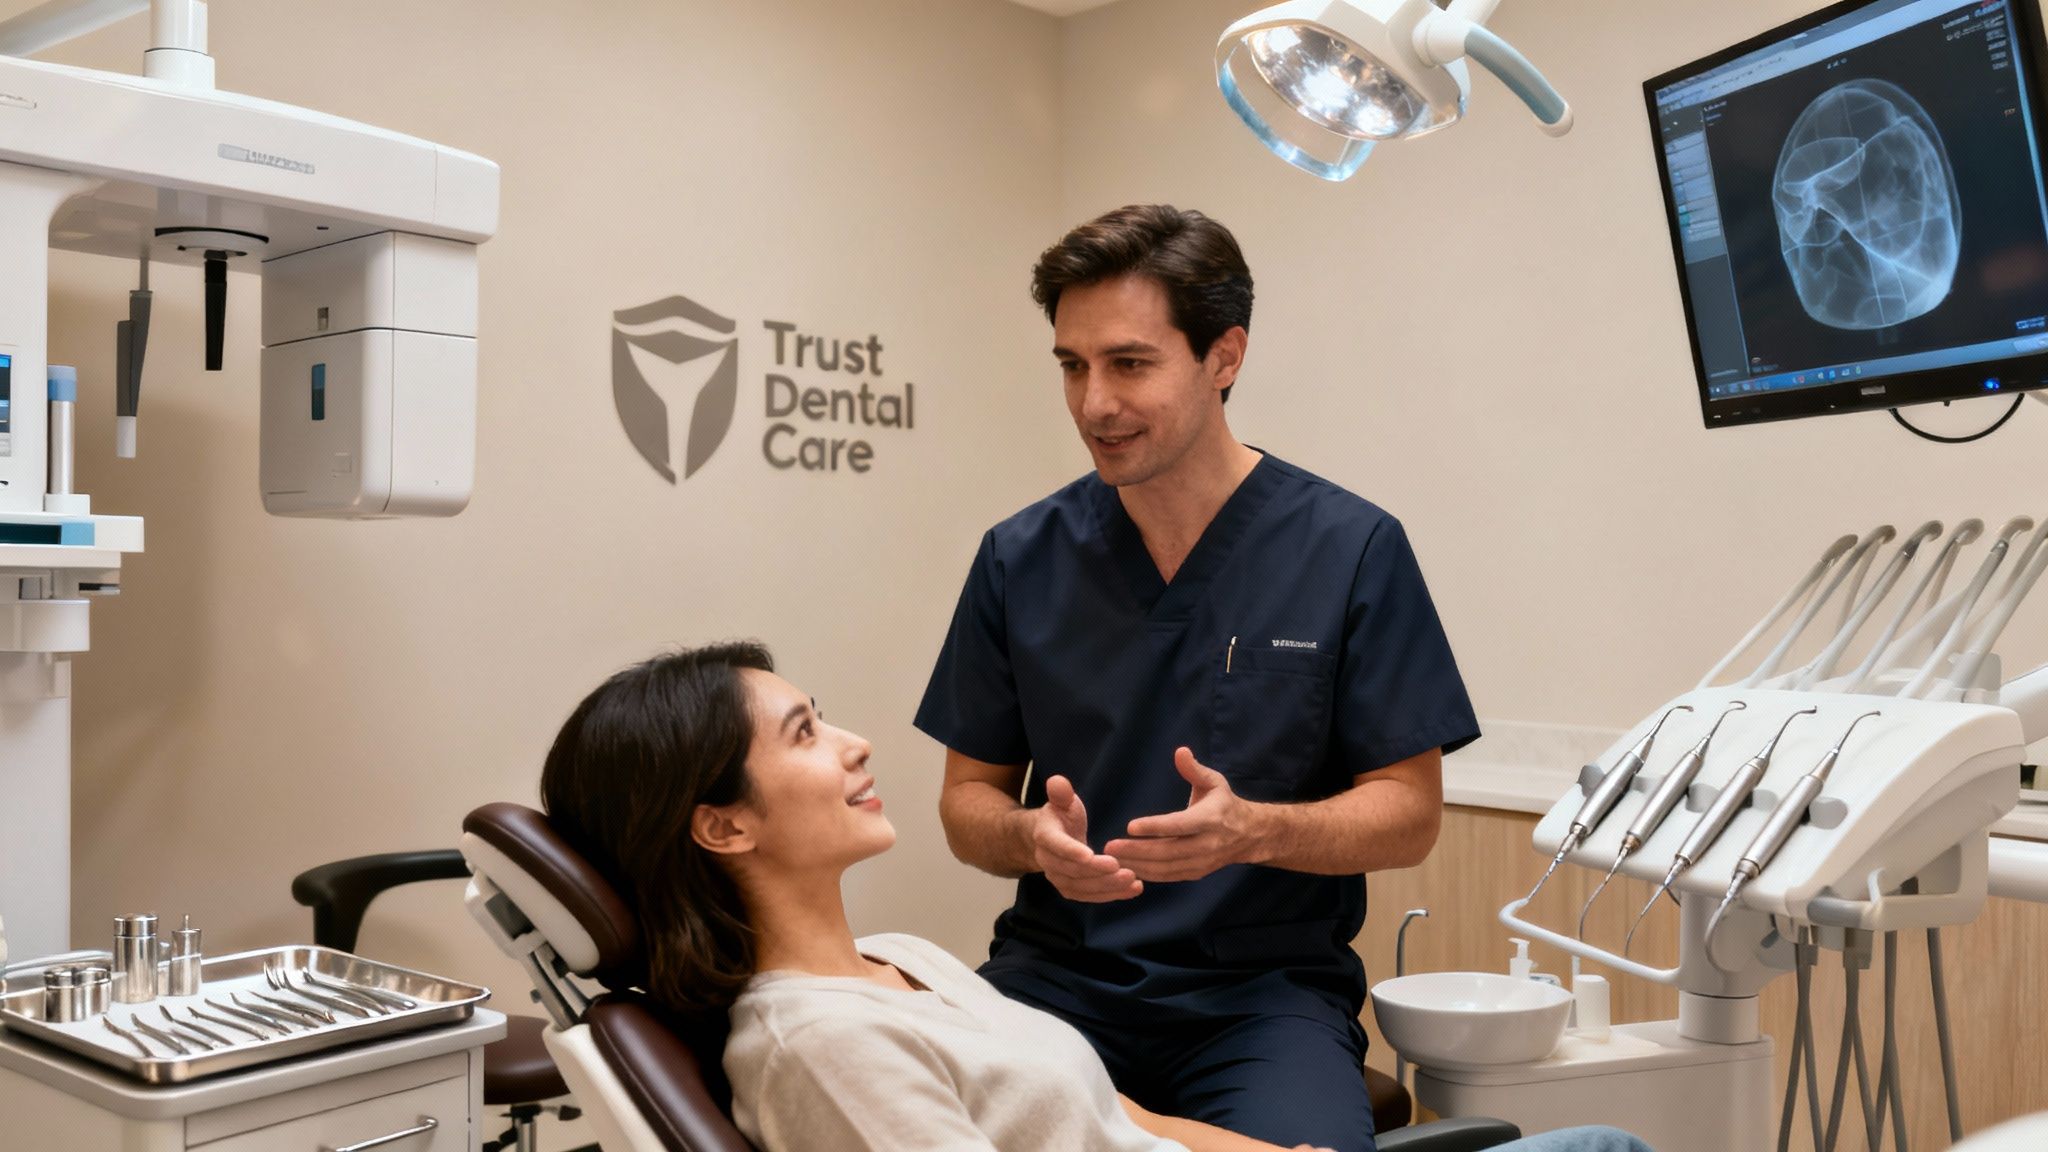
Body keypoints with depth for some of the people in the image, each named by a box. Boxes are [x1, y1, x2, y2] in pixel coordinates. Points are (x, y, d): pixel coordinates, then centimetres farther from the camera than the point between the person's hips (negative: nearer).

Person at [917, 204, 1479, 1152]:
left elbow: (1409, 811, 0)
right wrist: (1034, 838, -13)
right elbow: (968, 796, 10)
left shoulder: (1353, 550, -3)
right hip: (1053, 976, 2)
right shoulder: (1020, 559, 4)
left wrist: (1253, 828, -19)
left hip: (1265, 990, -1)